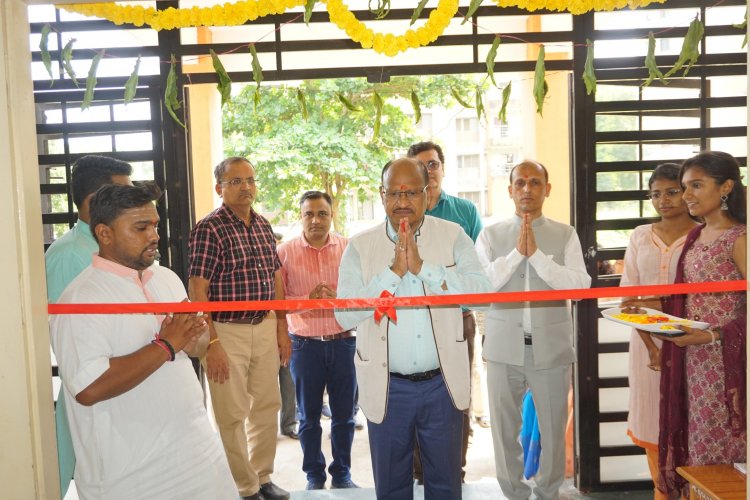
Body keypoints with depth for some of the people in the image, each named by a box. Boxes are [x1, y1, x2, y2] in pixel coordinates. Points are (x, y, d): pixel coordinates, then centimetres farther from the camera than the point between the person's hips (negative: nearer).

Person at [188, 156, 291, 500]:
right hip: (226, 331, -6)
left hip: (265, 328, 7)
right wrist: (212, 344, -17)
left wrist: (282, 329, 10)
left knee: (267, 406, 15)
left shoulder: (263, 226, 9)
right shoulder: (209, 229, -11)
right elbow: (197, 292, -14)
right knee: (233, 415, 4)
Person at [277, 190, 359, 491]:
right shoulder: (285, 252, -3)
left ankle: (342, 473, 28)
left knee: (344, 413, 11)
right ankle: (314, 474, 29)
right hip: (305, 344, 0)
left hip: (343, 341, 1)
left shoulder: (349, 248, 0)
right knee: (309, 415, 12)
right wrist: (307, 299, -18)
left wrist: (339, 298, -17)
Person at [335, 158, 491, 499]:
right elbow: (345, 316, -12)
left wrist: (422, 266, -23)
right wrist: (394, 271, -20)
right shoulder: (360, 246, -3)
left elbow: (482, 290, -15)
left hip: (442, 383, 0)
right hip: (386, 388, 0)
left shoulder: (452, 235, -1)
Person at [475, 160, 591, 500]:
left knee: (553, 428, 12)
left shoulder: (565, 235, 2)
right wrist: (516, 253, -15)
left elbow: (580, 284, -10)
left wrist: (536, 254, -17)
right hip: (504, 347, 0)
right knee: (505, 429, 11)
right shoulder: (490, 236, 3)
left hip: (552, 346, 0)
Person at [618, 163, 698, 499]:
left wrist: (659, 304, -20)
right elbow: (629, 297, 2)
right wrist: (650, 345, -8)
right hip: (646, 339, 3)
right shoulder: (640, 236, 7)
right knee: (652, 420, 9)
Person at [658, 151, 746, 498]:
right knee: (694, 443, 14)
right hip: (691, 362, 7)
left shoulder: (739, 239, -12)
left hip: (725, 362, -7)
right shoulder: (695, 237, 10)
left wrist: (711, 336, -24)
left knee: (718, 452, 5)